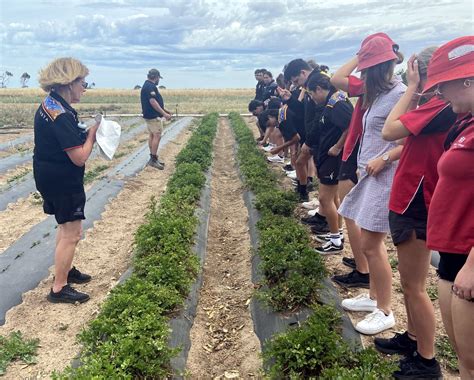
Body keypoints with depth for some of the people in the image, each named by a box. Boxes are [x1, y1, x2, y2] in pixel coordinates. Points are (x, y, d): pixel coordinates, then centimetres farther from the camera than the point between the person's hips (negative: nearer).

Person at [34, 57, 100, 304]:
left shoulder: (49, 105, 6)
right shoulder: (62, 114, -25)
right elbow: (79, 157, -25)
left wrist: (85, 132, 1)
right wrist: (92, 133, -11)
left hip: (49, 177, 10)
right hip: (63, 181, -10)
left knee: (66, 227, 25)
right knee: (72, 234, 1)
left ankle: (64, 270, 41)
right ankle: (59, 288, 12)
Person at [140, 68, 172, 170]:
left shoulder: (147, 85, 16)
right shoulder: (150, 86, -18)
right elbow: (153, 102, -24)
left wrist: (164, 110, 26)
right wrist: (164, 114, -23)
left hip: (149, 115, 11)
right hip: (154, 116, -11)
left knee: (152, 135, 13)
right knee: (157, 136, -9)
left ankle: (153, 158, 18)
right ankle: (153, 159, -8)